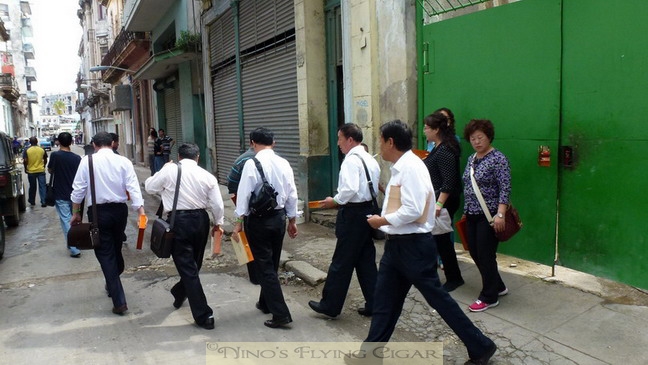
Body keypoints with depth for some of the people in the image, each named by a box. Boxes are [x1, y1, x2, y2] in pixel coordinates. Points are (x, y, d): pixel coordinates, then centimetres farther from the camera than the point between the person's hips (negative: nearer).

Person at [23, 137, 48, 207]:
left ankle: (32, 201, 26)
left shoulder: (27, 150, -6)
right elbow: (45, 160, 5)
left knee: (32, 187, 13)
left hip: (31, 171, 0)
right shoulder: (42, 150, -1)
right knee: (42, 187, 3)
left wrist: (26, 169, 5)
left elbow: (25, 161, -10)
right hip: (41, 171, 0)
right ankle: (43, 202, -3)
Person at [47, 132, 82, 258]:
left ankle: (74, 249, -4)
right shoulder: (77, 158, -4)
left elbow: (50, 170, 1)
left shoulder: (55, 155, -12)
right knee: (74, 219, 19)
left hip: (61, 195, -3)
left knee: (66, 221, 0)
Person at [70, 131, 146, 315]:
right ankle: (112, 285, 45)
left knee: (105, 254, 3)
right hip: (120, 210, 2)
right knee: (116, 250, 21)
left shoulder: (87, 161, -5)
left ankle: (119, 301, -1)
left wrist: (76, 212, 8)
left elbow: (78, 189, -3)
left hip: (98, 212, -2)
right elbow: (134, 188, -10)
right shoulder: (124, 162, -4)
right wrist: (141, 212, -11)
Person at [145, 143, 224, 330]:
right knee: (194, 264, 23)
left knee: (187, 268, 1)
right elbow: (217, 204, 1)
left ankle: (204, 315, 2)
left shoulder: (169, 170, -4)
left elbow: (149, 187, 9)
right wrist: (218, 223, 18)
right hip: (200, 219, 4)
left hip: (179, 221, -3)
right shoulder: (207, 175, 3)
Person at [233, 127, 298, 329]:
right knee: (272, 264, 19)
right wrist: (292, 220, 16)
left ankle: (280, 313, -1)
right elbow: (292, 194, 6)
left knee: (264, 266, 1)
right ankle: (266, 303, 36)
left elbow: (244, 193, -15)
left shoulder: (252, 163, -14)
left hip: (259, 219, -6)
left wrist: (239, 221, -8)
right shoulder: (284, 163, 2)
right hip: (279, 217, 6)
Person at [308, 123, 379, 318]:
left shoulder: (351, 160, -15)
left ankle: (330, 305, 13)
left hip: (353, 214, -9)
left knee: (341, 262, 1)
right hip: (368, 210, 9)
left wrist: (334, 201, -10)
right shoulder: (370, 160, 13)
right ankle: (373, 304, 19)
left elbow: (350, 189, -26)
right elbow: (374, 189, 14)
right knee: (366, 261, 14)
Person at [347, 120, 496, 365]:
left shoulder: (411, 167, -19)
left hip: (414, 246, -9)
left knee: (437, 298, 3)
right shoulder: (400, 167, 10)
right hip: (397, 244, 9)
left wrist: (382, 221, -15)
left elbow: (413, 210, -26)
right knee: (384, 299, 14)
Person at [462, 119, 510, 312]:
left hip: (488, 216, -8)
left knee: (485, 255, -1)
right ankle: (498, 287, 32)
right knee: (475, 253, 13)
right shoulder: (471, 159, 11)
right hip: (471, 215, 8)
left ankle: (489, 297, 14)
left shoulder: (498, 159, -11)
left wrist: (500, 214, -24)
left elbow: (505, 189, -17)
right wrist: (466, 211, 18)